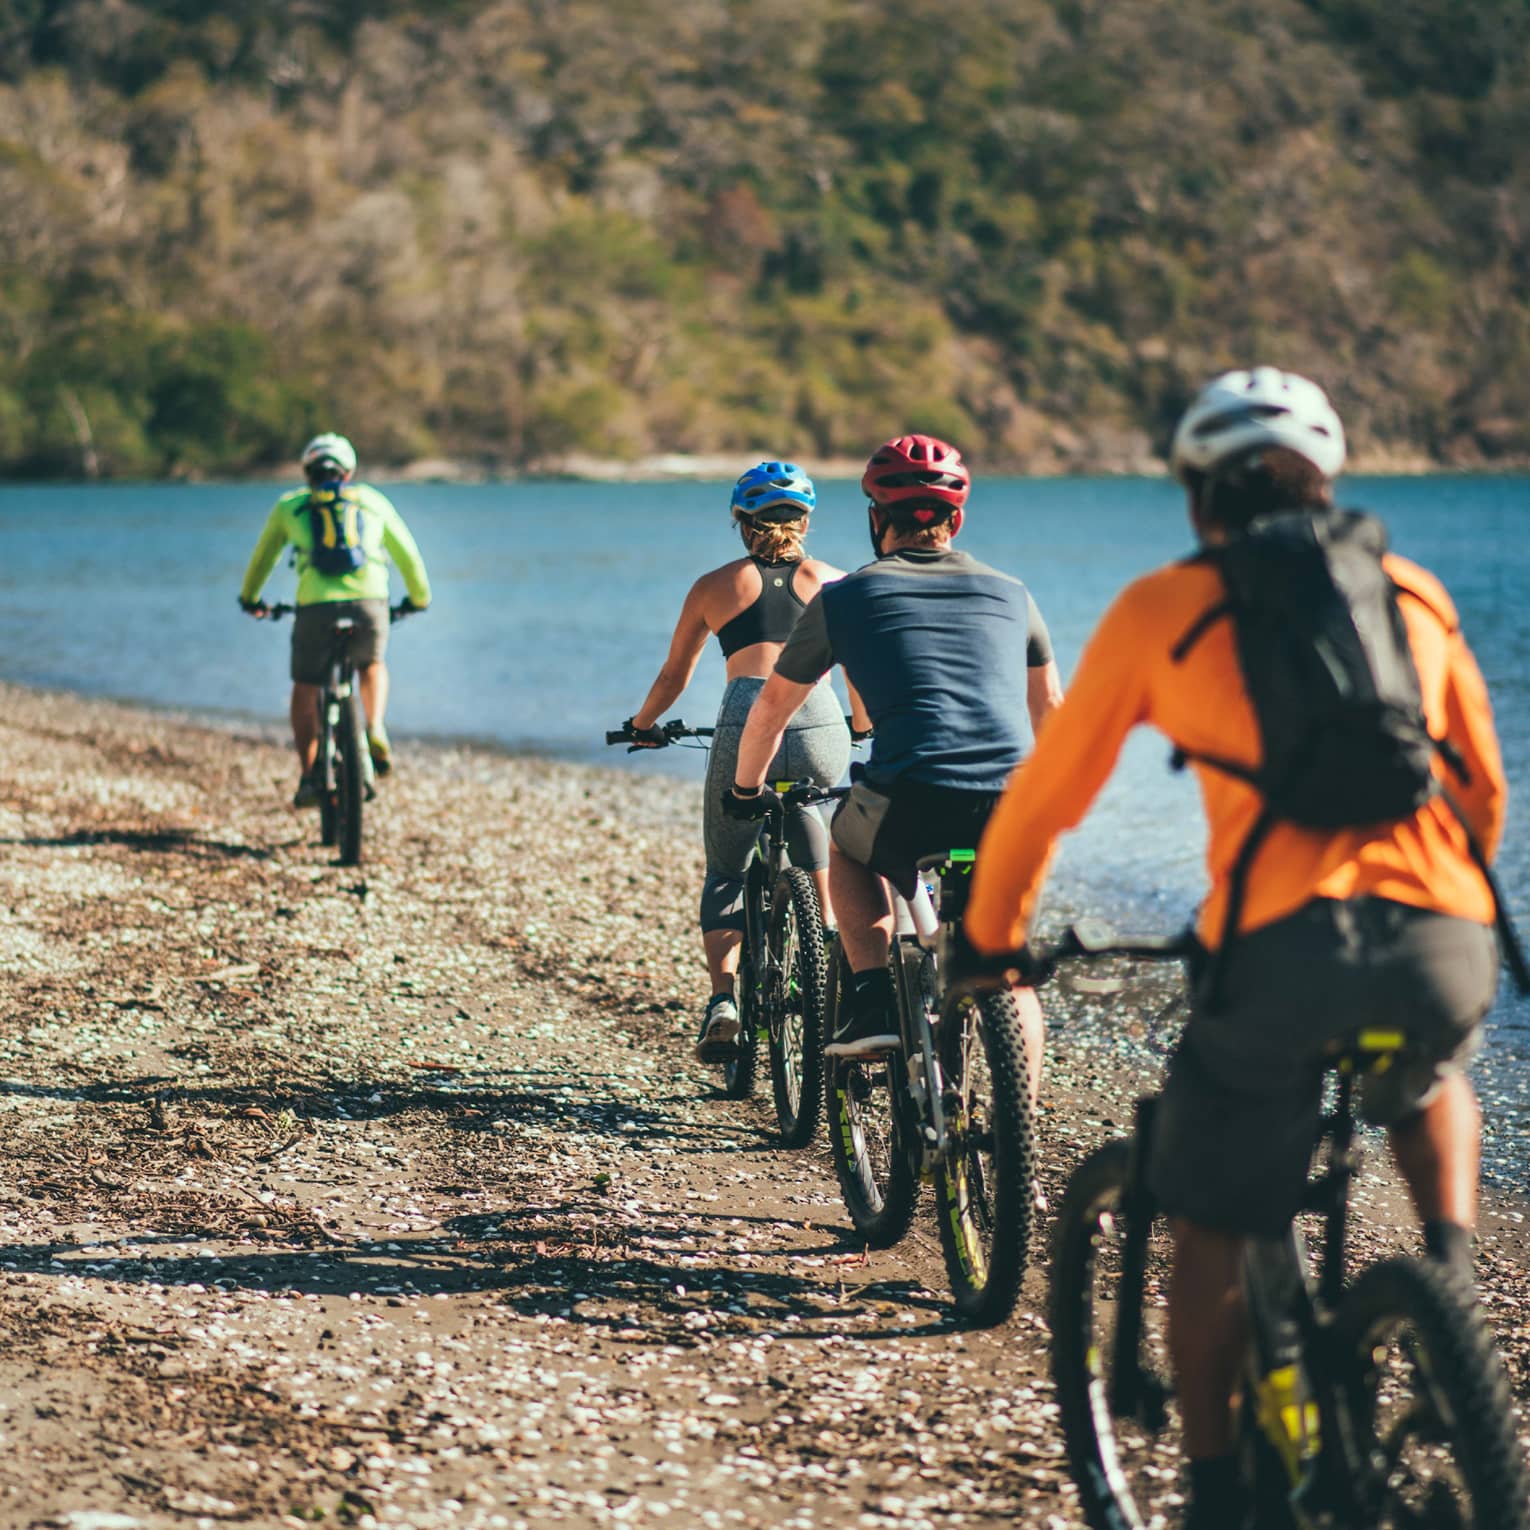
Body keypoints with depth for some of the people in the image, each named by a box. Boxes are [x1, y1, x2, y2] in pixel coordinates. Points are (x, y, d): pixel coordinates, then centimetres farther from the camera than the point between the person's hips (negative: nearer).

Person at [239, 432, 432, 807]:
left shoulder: (289, 506, 20)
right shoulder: (373, 501, 21)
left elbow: (263, 558, 32)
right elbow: (407, 555, 28)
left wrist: (250, 598, 51)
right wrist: (419, 597, 45)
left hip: (316, 607, -1)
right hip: (369, 604, 1)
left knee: (305, 689, 18)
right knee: (371, 666, 30)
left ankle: (309, 779, 12)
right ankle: (376, 730, 4)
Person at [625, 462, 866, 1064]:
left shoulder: (714, 586, 17)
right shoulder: (833, 582, 18)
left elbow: (673, 677, 24)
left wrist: (643, 725, 42)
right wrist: (860, 723, 43)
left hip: (747, 728, -1)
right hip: (820, 730, 1)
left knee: (723, 874, 18)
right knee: (801, 809, 36)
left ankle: (722, 998, -2)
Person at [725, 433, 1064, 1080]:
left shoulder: (844, 598, 15)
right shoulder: (1010, 593, 22)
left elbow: (772, 705, 27)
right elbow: (1048, 704, 36)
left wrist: (744, 790, 44)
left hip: (908, 804, -2)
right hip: (1010, 810, 2)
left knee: (849, 848, 33)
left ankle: (874, 998, 15)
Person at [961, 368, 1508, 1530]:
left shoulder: (1163, 609, 13)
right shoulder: (1415, 593, 21)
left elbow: (1046, 796, 18)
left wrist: (993, 932, 34)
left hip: (1282, 944, -3)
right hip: (1446, 943, 3)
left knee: (1214, 1234, 15)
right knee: (1431, 1086, 37)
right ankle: (1452, 1268, 15)